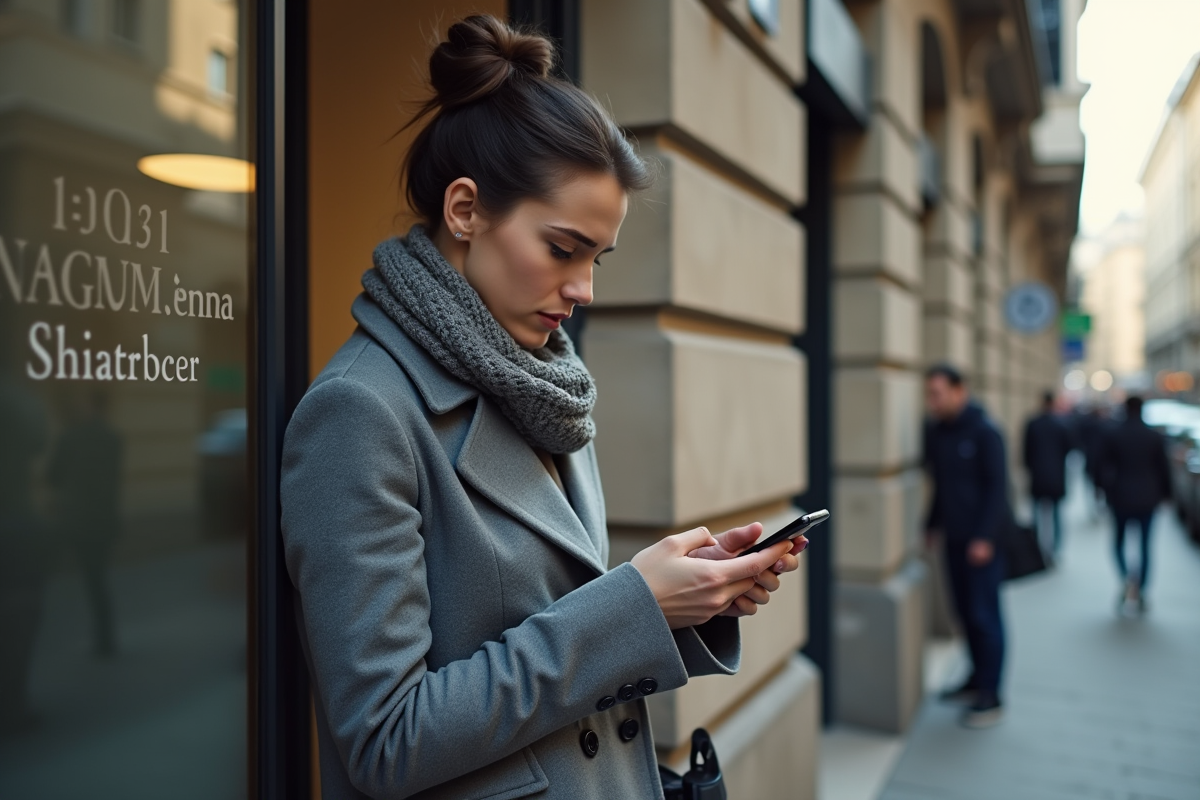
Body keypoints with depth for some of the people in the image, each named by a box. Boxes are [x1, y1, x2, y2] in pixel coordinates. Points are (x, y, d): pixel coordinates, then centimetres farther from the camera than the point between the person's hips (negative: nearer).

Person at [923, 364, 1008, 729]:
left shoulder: (984, 432, -12)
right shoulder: (935, 431, 7)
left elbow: (997, 487, -14)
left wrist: (985, 537, -18)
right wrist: (933, 524, 14)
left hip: (982, 541, -6)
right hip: (954, 538, 6)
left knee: (984, 616, -1)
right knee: (966, 612, 13)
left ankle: (990, 698, 8)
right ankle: (977, 680, 27)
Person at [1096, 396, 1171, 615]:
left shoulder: (1111, 435, -4)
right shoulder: (1155, 436, -2)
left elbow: (1105, 467, -4)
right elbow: (1163, 468, 2)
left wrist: (1107, 492, 3)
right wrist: (1165, 494, 12)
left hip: (1121, 498, -1)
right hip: (1147, 498, 1)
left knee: (1118, 541, 12)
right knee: (1145, 545, 8)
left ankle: (1127, 579, -13)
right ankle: (1140, 592, 8)